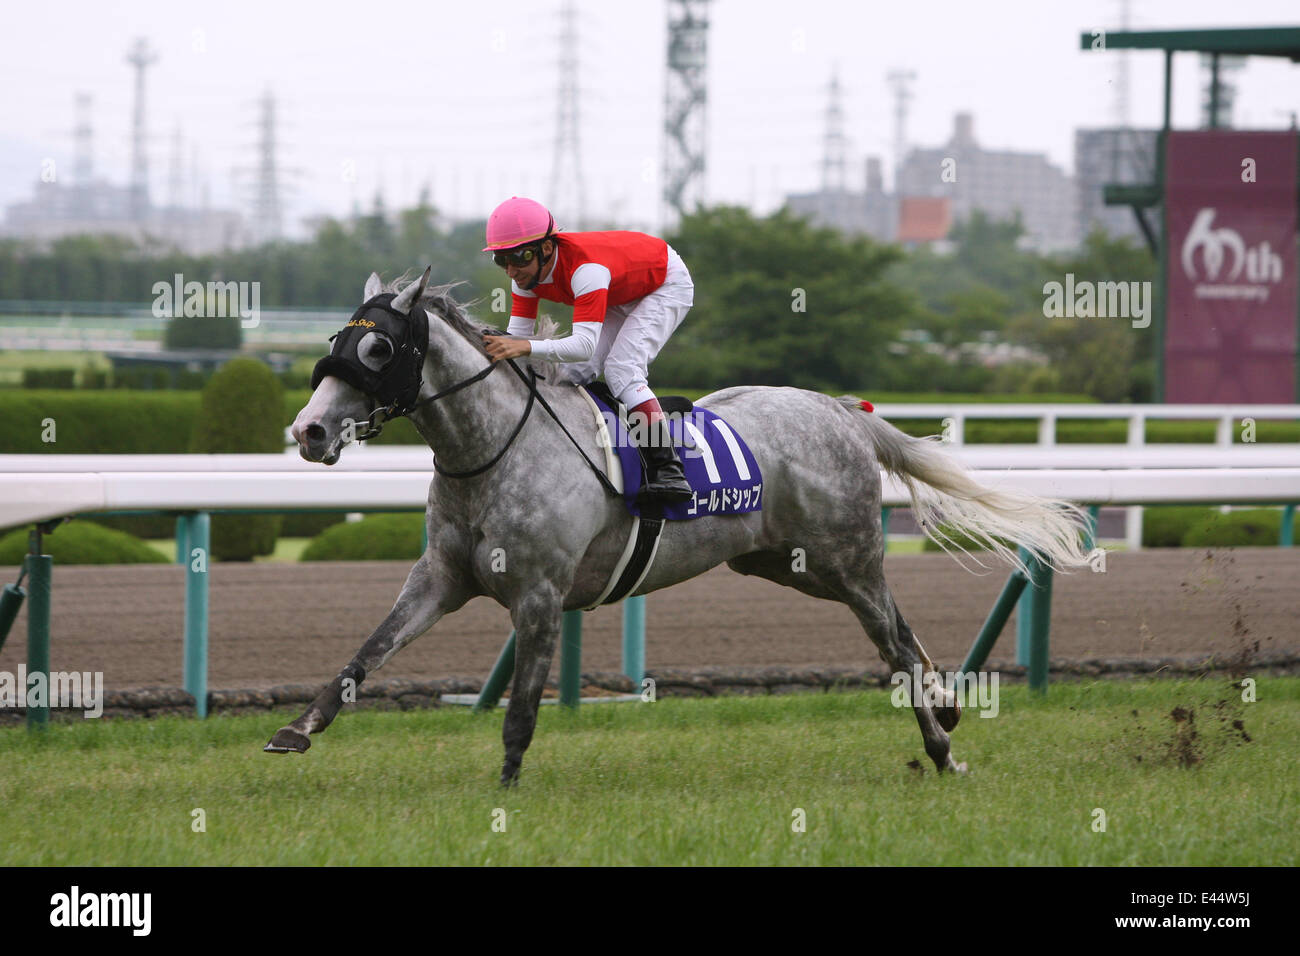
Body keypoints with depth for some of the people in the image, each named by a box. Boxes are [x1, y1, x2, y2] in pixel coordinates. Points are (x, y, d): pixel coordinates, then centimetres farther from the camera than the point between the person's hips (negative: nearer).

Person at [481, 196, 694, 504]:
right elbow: (517, 335, -15)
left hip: (667, 285, -8)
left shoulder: (584, 268, -43)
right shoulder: (527, 271, -19)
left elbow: (585, 344, -52)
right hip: (621, 297, 8)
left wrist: (527, 347, -64)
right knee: (574, 374, -8)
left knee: (621, 369, -27)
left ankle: (667, 470, -31)